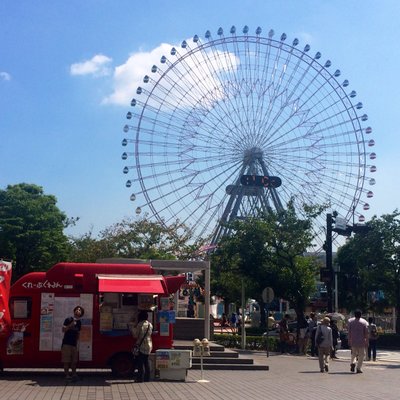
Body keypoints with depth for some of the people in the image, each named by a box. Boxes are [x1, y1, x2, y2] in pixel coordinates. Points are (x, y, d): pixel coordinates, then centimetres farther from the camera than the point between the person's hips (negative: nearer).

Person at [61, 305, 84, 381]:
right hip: (66, 343, -5)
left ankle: (74, 374, 11)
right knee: (66, 361, -3)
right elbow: (63, 330, -9)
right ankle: (67, 375, 3)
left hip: (74, 344, 5)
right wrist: (70, 325, -20)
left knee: (74, 361, 5)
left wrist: (77, 342, 14)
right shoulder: (68, 320, -4)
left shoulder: (79, 322, 12)